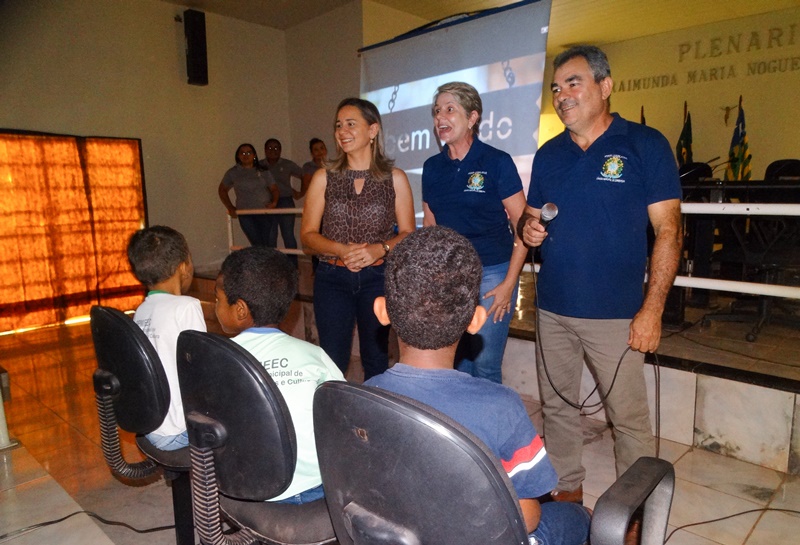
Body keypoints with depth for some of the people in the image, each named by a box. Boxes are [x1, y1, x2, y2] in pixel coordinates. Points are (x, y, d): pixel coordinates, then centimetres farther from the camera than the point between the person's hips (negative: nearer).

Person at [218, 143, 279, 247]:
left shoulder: (263, 172, 11)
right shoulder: (233, 172, 9)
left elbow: (274, 188, 10)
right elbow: (222, 189, 17)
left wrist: (274, 201, -10)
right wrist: (230, 207, 6)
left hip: (265, 212, 1)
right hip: (246, 215, -1)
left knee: (270, 244, -7)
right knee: (258, 245, -9)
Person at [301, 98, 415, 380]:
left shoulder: (395, 178, 2)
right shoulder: (324, 178, 4)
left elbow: (408, 234, 3)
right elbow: (308, 234, 3)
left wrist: (379, 249, -16)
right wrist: (341, 250, -15)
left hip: (378, 278, 0)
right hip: (332, 279, 1)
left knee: (376, 361, 10)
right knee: (332, 361, 5)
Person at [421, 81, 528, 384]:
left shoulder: (497, 162, -6)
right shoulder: (432, 167, 9)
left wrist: (509, 283, -11)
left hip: (491, 273, -4)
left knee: (485, 366, -1)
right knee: (456, 363, 11)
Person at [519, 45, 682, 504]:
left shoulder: (645, 144, -5)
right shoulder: (548, 154, 10)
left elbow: (668, 231, -8)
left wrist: (652, 310, -14)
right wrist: (529, 227, -7)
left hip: (615, 312, -4)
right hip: (553, 308, 5)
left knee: (629, 416, 4)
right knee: (557, 405, 14)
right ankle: (568, 489, 33)